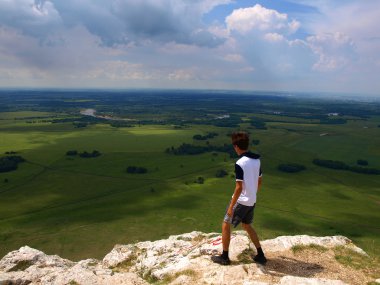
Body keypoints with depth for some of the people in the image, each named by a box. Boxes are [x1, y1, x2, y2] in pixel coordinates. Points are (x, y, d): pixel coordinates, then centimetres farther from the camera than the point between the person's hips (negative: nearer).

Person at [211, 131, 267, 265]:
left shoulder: (239, 163, -22)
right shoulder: (257, 160, 3)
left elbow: (239, 187, -23)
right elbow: (259, 181, 12)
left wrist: (231, 206, -16)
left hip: (241, 201, -8)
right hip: (251, 201, 8)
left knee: (226, 225, 9)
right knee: (247, 226, 25)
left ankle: (224, 257, 19)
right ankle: (260, 255, 28)